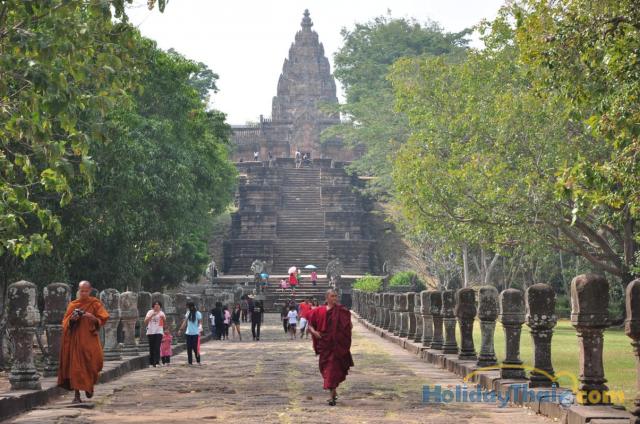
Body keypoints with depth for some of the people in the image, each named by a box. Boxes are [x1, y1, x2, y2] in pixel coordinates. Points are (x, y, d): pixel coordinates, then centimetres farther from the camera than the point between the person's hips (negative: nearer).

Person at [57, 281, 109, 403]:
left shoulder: (95, 303, 6)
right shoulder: (73, 305, 12)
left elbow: (103, 318, -1)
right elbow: (65, 321, 11)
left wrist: (93, 317, -19)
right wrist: (71, 319, -10)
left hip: (89, 339, -2)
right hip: (75, 340, 2)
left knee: (92, 361, -14)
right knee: (76, 366, -5)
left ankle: (89, 385, 14)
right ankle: (77, 394, -2)